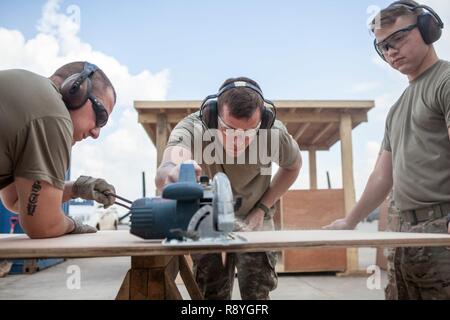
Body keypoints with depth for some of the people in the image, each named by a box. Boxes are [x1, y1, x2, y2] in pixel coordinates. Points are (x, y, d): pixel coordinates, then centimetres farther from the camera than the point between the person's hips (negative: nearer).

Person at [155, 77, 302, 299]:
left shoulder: (275, 134, -28)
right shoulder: (192, 128, -34)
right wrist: (173, 173, -78)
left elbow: (293, 165, -4)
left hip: (254, 220, 1)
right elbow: (163, 176, -53)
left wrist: (263, 208, -13)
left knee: (257, 292, 0)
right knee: (211, 293, 4)